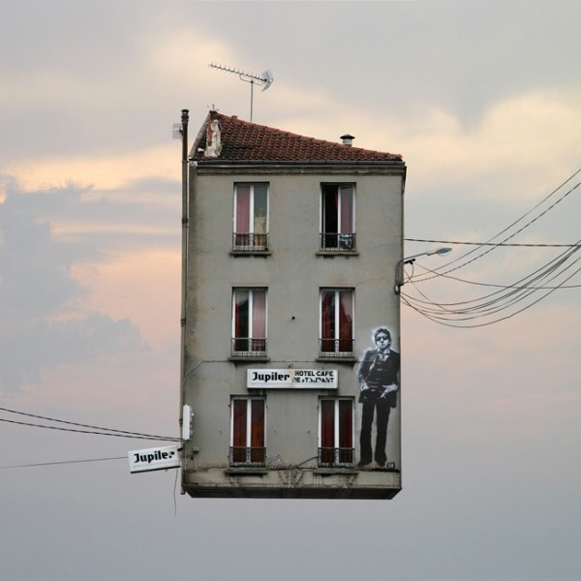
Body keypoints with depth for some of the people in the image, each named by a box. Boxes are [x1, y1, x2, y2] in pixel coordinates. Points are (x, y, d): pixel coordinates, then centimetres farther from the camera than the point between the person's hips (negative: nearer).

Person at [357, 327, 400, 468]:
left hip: (384, 394, -1)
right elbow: (361, 371, 7)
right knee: (366, 426, -1)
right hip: (368, 393, 1)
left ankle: (380, 457, 13)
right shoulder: (369, 353, 9)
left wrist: (395, 386, -14)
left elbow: (399, 377, 4)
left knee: (382, 427, 4)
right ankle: (365, 457, 4)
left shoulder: (396, 357, 6)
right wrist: (363, 382, -10)